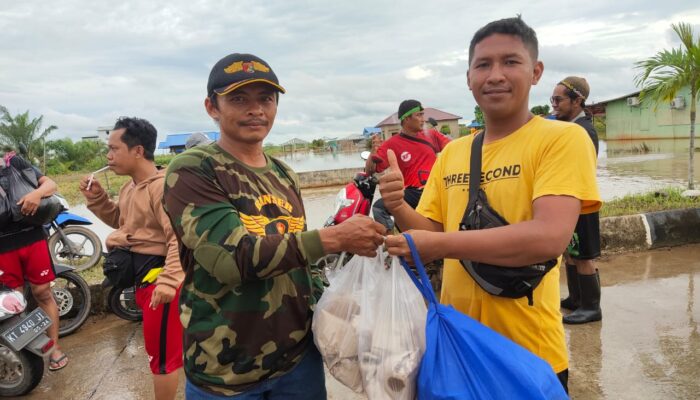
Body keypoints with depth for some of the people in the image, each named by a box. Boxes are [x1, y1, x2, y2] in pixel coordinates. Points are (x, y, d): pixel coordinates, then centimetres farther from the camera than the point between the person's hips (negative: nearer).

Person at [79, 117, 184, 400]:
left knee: (161, 351, 1)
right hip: (138, 270, 11)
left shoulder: (163, 186, -21)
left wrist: (169, 280, -33)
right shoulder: (131, 186, 12)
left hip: (158, 272, -11)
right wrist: (97, 198, 9)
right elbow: (120, 220, 25)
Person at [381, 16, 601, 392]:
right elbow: (430, 233, 6)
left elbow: (550, 237, -24)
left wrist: (438, 245, -25)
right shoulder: (451, 152, 5)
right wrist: (399, 208, -14)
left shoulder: (562, 138, -11)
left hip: (529, 351, -4)